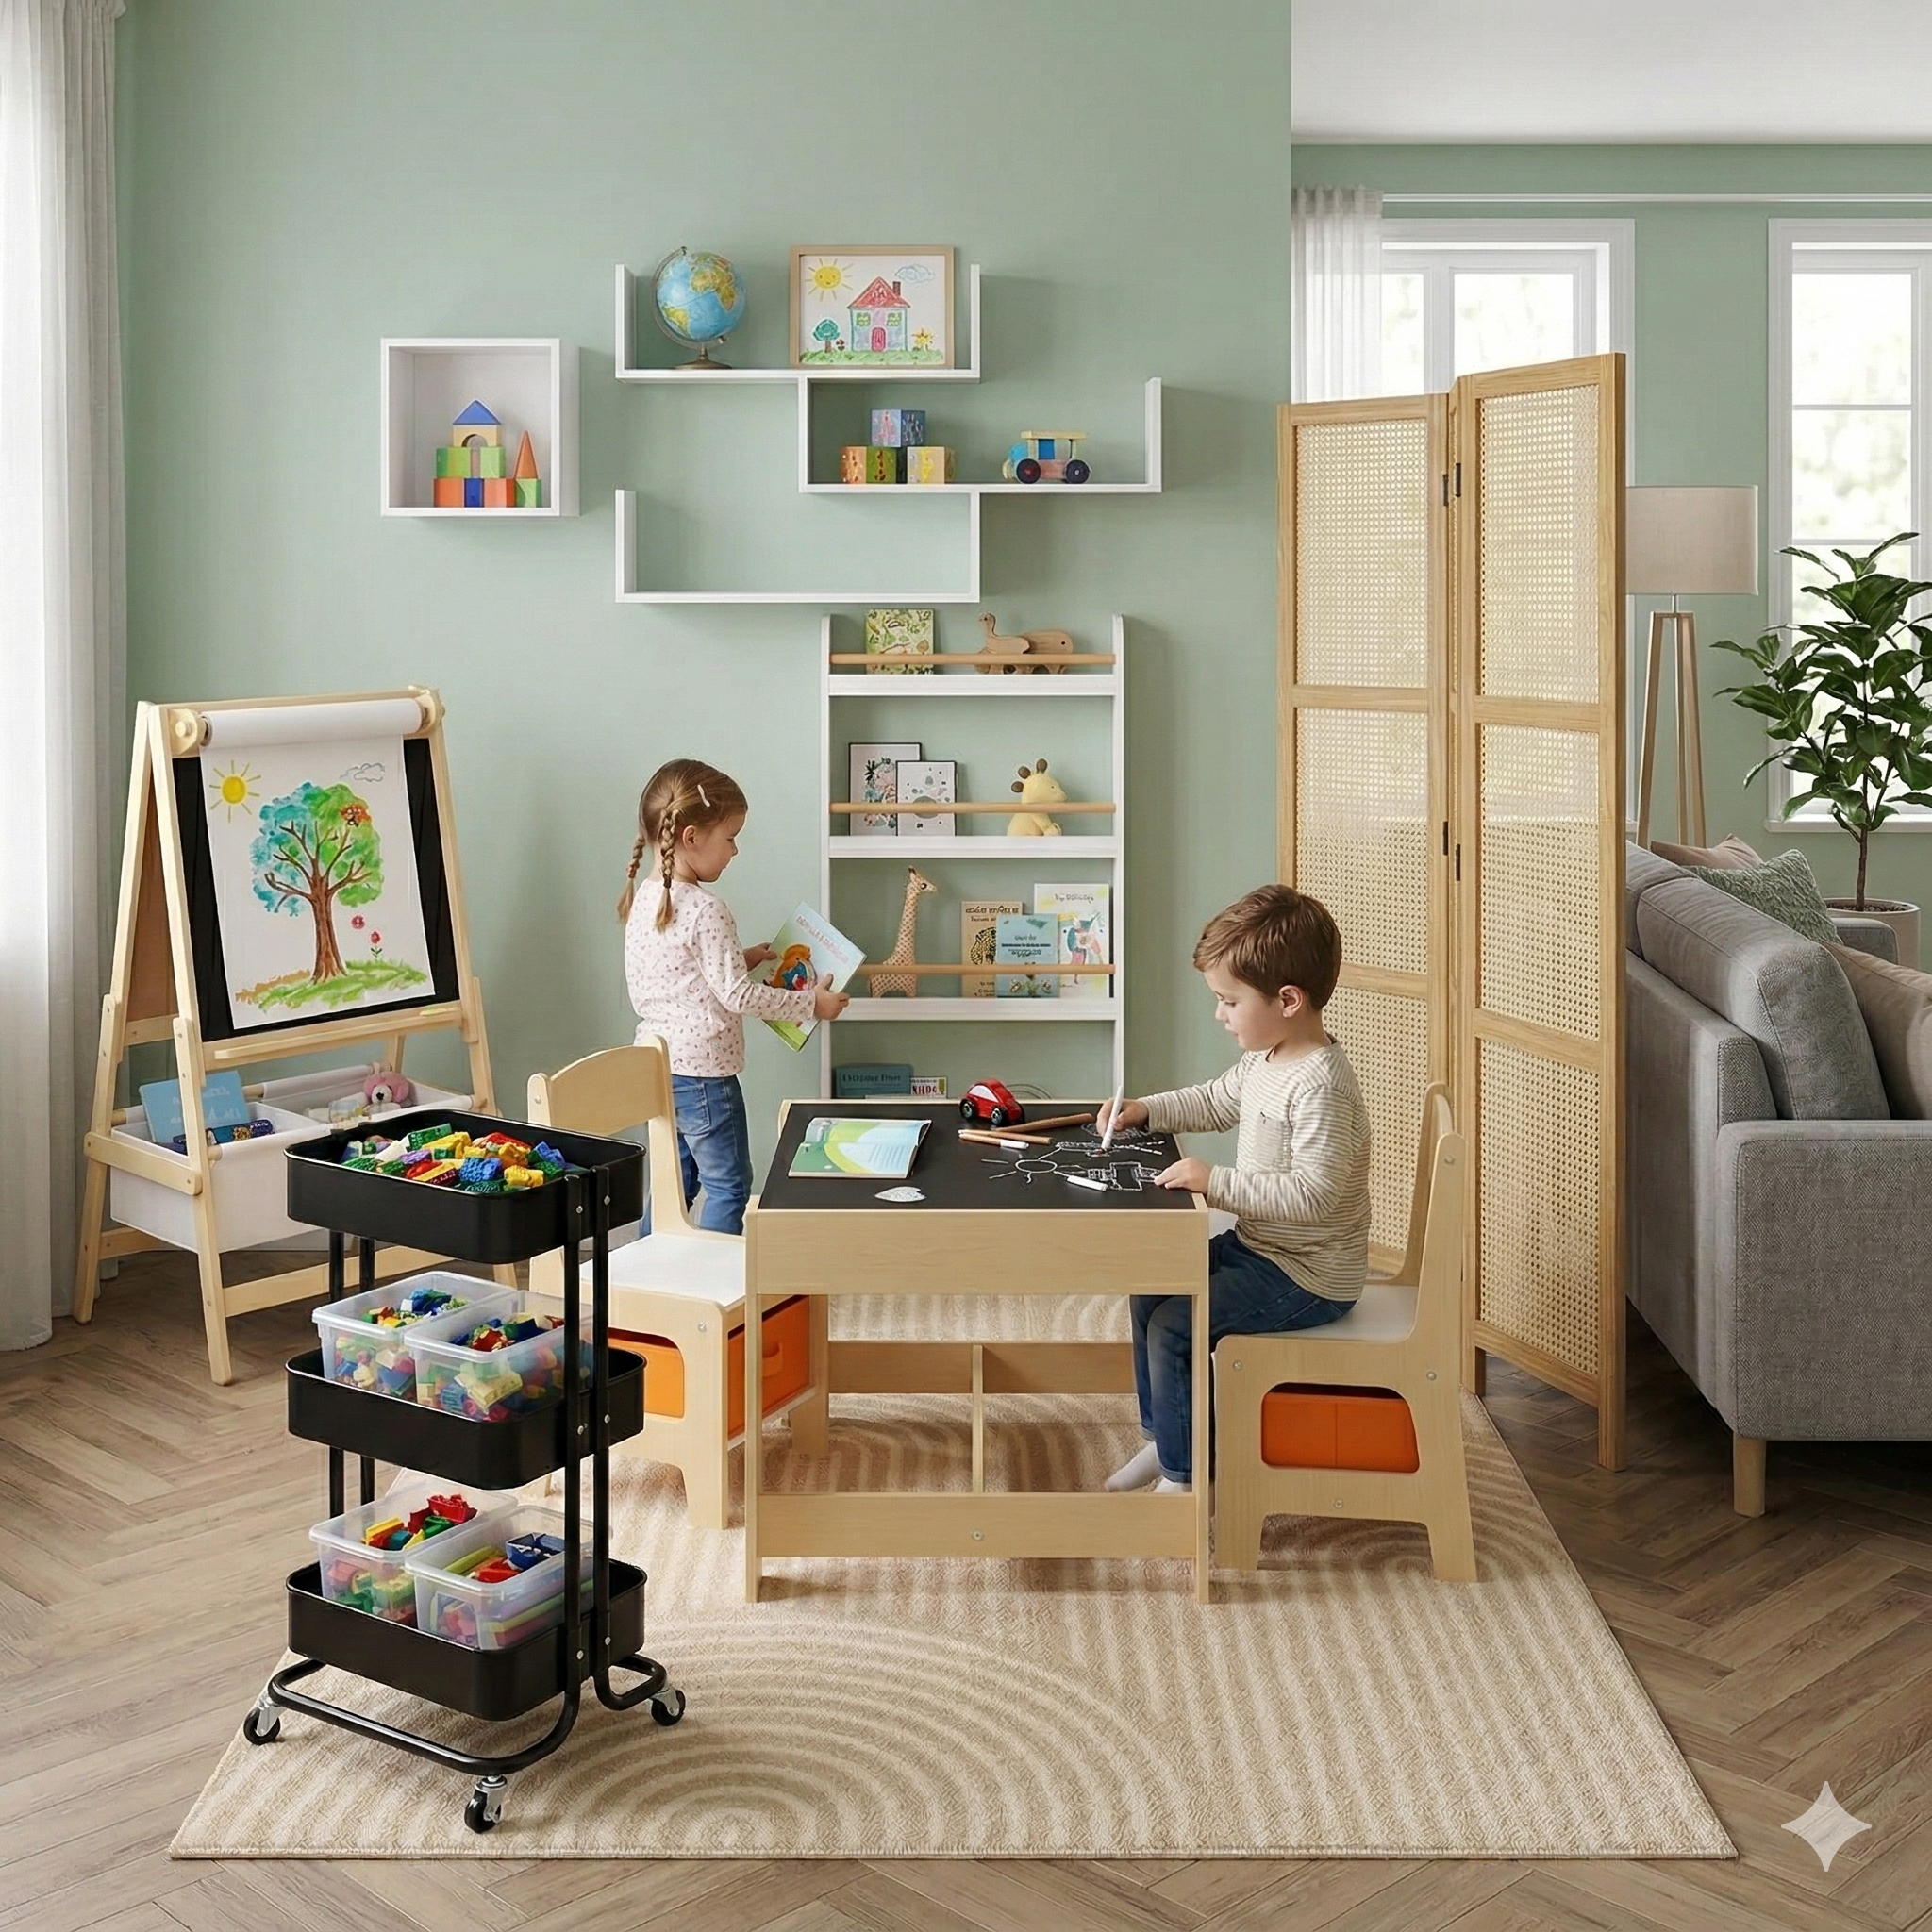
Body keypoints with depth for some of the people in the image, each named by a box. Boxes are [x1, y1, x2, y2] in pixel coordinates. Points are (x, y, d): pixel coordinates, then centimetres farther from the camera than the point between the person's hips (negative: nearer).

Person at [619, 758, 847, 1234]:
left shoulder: (641, 900, 6)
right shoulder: (705, 911, -20)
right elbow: (737, 996, -19)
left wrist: (739, 958, 17)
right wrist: (810, 1003, -8)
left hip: (654, 1066, 9)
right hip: (701, 1071, -8)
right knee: (728, 1187, 3)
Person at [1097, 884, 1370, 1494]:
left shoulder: (1321, 1084, -28)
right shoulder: (1265, 1060, 4)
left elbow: (1312, 1194, -33)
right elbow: (1216, 1102, 24)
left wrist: (1216, 1182, -33)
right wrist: (1145, 1111, 11)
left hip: (1307, 1277, -10)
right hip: (1258, 1245, 10)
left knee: (1172, 1325, -15)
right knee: (1150, 1292, 14)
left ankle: (1185, 1477, 0)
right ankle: (1162, 1439, 28)